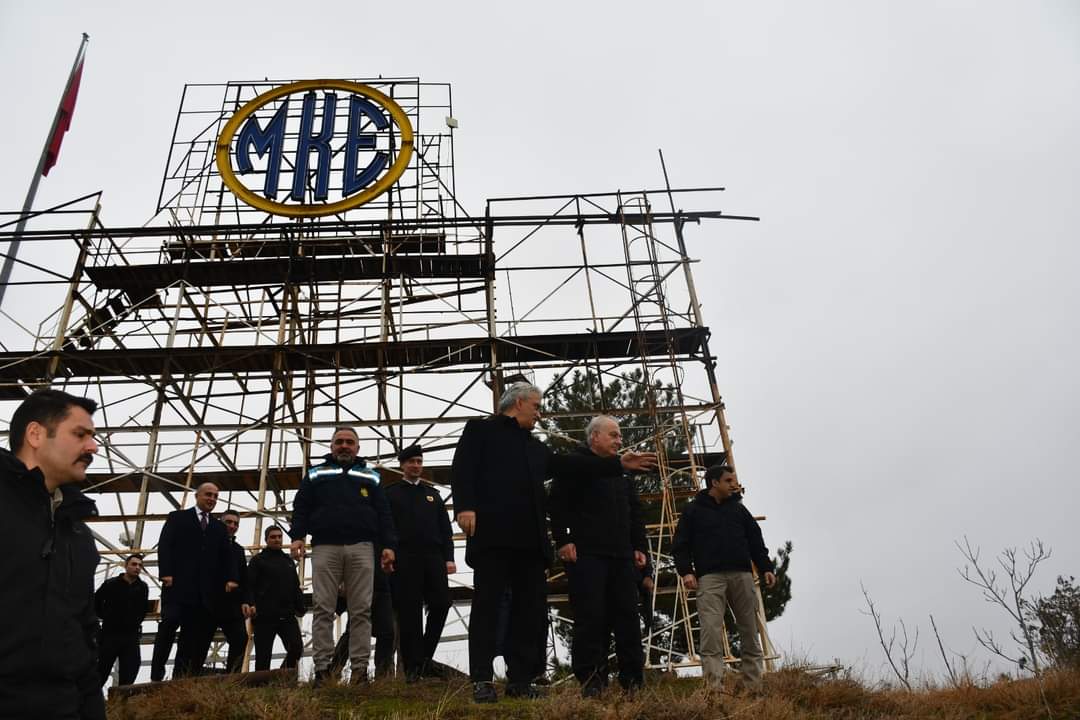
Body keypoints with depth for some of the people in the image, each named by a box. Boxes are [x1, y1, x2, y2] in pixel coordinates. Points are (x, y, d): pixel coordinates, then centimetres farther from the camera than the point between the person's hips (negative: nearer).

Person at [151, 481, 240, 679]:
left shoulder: (220, 528, 22)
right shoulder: (178, 517, 12)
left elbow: (227, 556, 12)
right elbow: (164, 545, 0)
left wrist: (232, 578, -6)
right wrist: (166, 573, -15)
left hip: (205, 591, 4)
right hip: (178, 585, -3)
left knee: (193, 636, -1)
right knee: (169, 626, -14)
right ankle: (156, 676, -10)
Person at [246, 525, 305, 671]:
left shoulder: (289, 561, 23)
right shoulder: (258, 560, 8)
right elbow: (249, 585, -3)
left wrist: (300, 607, 10)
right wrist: (250, 603, -20)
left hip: (287, 615, 4)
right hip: (265, 616, -4)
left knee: (297, 648, -11)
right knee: (263, 655, -2)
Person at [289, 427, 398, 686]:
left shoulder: (370, 477, 20)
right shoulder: (315, 475, 20)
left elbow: (383, 514, 12)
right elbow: (301, 507, 10)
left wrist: (388, 545, 0)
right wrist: (297, 536, -7)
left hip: (361, 548, 0)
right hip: (325, 547, 0)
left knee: (361, 610, -4)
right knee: (323, 609, -4)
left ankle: (360, 668, -4)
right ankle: (322, 668, -4)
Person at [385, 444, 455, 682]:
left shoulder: (433, 494, 22)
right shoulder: (390, 493, 12)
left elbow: (445, 529, 17)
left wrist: (449, 558, 5)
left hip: (433, 557, 3)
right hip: (404, 559, -3)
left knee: (441, 604, -7)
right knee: (409, 612, -4)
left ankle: (425, 656, 11)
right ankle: (413, 666, 1)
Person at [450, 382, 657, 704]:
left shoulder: (535, 446, 31)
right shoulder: (480, 429, 10)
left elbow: (569, 466, 26)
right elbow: (463, 468, -3)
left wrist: (618, 463, 22)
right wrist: (465, 506, -19)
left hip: (529, 538, 7)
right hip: (493, 533, -7)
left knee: (530, 609, 4)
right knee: (487, 605, -6)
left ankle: (520, 680, 10)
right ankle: (482, 680, -2)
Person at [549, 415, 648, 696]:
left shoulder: (622, 471, 22)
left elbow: (634, 513, 23)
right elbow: (557, 503, -6)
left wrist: (640, 547, 14)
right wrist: (563, 540, -14)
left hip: (622, 556, 6)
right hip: (587, 554, -6)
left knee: (627, 617, 5)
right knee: (591, 618, -7)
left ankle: (633, 679, 12)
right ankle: (591, 681, -2)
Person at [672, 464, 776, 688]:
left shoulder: (738, 508, 20)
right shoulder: (693, 510, 9)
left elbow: (756, 541, 19)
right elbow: (680, 544, 4)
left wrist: (766, 568, 8)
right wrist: (686, 571, -9)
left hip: (742, 575, 4)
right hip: (710, 577, -4)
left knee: (750, 631, 4)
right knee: (711, 631, -15)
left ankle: (754, 685, 10)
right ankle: (714, 686, -17)